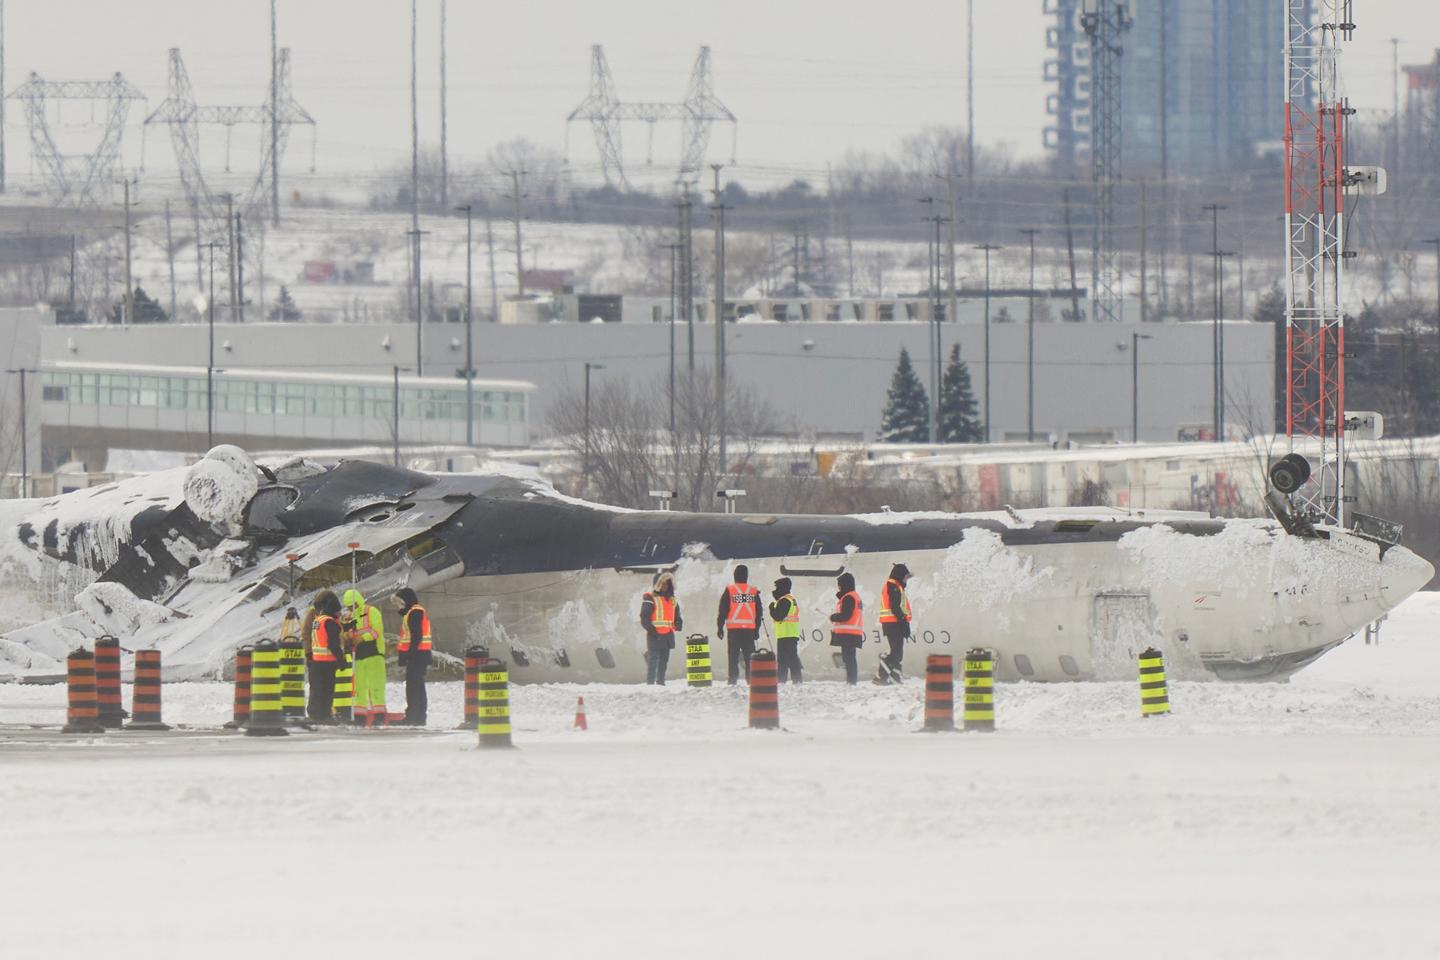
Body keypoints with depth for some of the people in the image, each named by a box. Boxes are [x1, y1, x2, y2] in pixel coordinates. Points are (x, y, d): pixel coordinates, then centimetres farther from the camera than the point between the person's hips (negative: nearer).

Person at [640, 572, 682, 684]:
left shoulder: (672, 599, 17)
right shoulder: (650, 598, -5)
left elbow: (676, 615, 27)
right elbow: (644, 616, -11)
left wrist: (678, 623, 5)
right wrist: (650, 629, -22)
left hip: (668, 634, 7)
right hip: (655, 635, -7)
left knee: (664, 660, 12)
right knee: (653, 660, -10)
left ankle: (660, 682, 19)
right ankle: (650, 683, -11)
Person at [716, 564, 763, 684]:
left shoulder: (729, 591, -3)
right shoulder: (754, 592, 5)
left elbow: (723, 611, -3)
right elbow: (758, 613, 10)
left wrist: (720, 627, 4)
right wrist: (757, 629, 18)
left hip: (734, 629, -2)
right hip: (750, 628, 2)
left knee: (733, 656, -1)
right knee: (749, 656, 5)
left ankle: (733, 679, -6)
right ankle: (751, 679, 2)